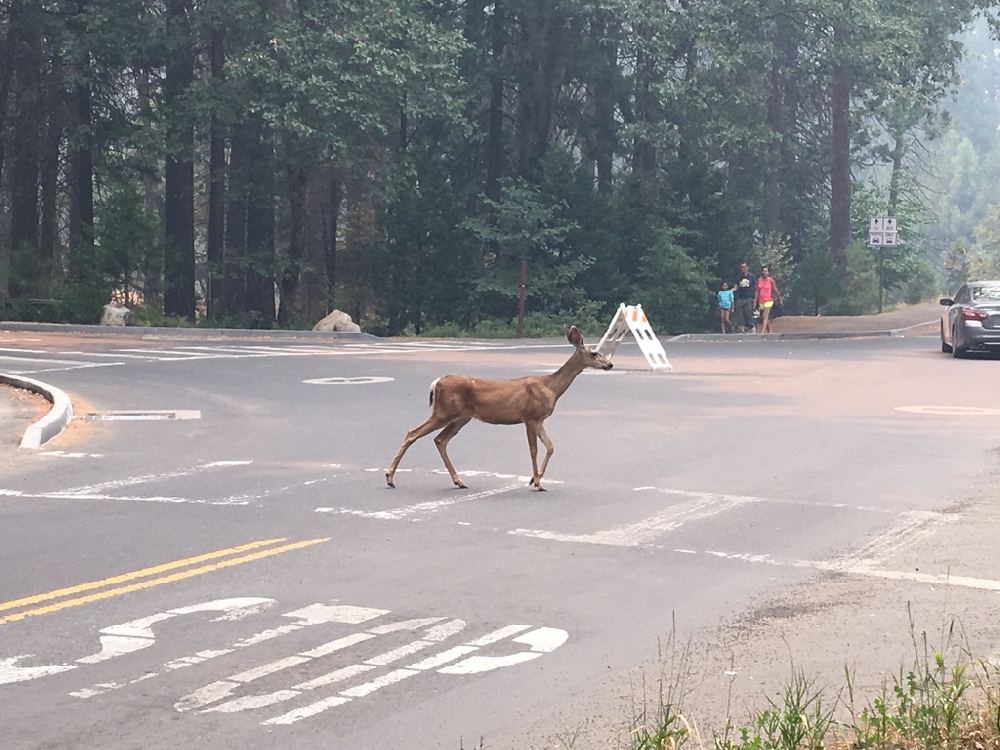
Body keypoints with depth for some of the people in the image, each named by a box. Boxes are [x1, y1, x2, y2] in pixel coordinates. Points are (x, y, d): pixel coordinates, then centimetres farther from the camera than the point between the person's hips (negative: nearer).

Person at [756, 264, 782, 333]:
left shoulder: (770, 280, -4)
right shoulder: (759, 280, 5)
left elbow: (775, 290, 3)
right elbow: (757, 291, 8)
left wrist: (779, 299, 9)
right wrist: (755, 301, 3)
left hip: (768, 300, -4)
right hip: (761, 301, 4)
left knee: (765, 317, -15)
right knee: (766, 318, 12)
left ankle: (762, 332, -23)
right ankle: (769, 331, 23)